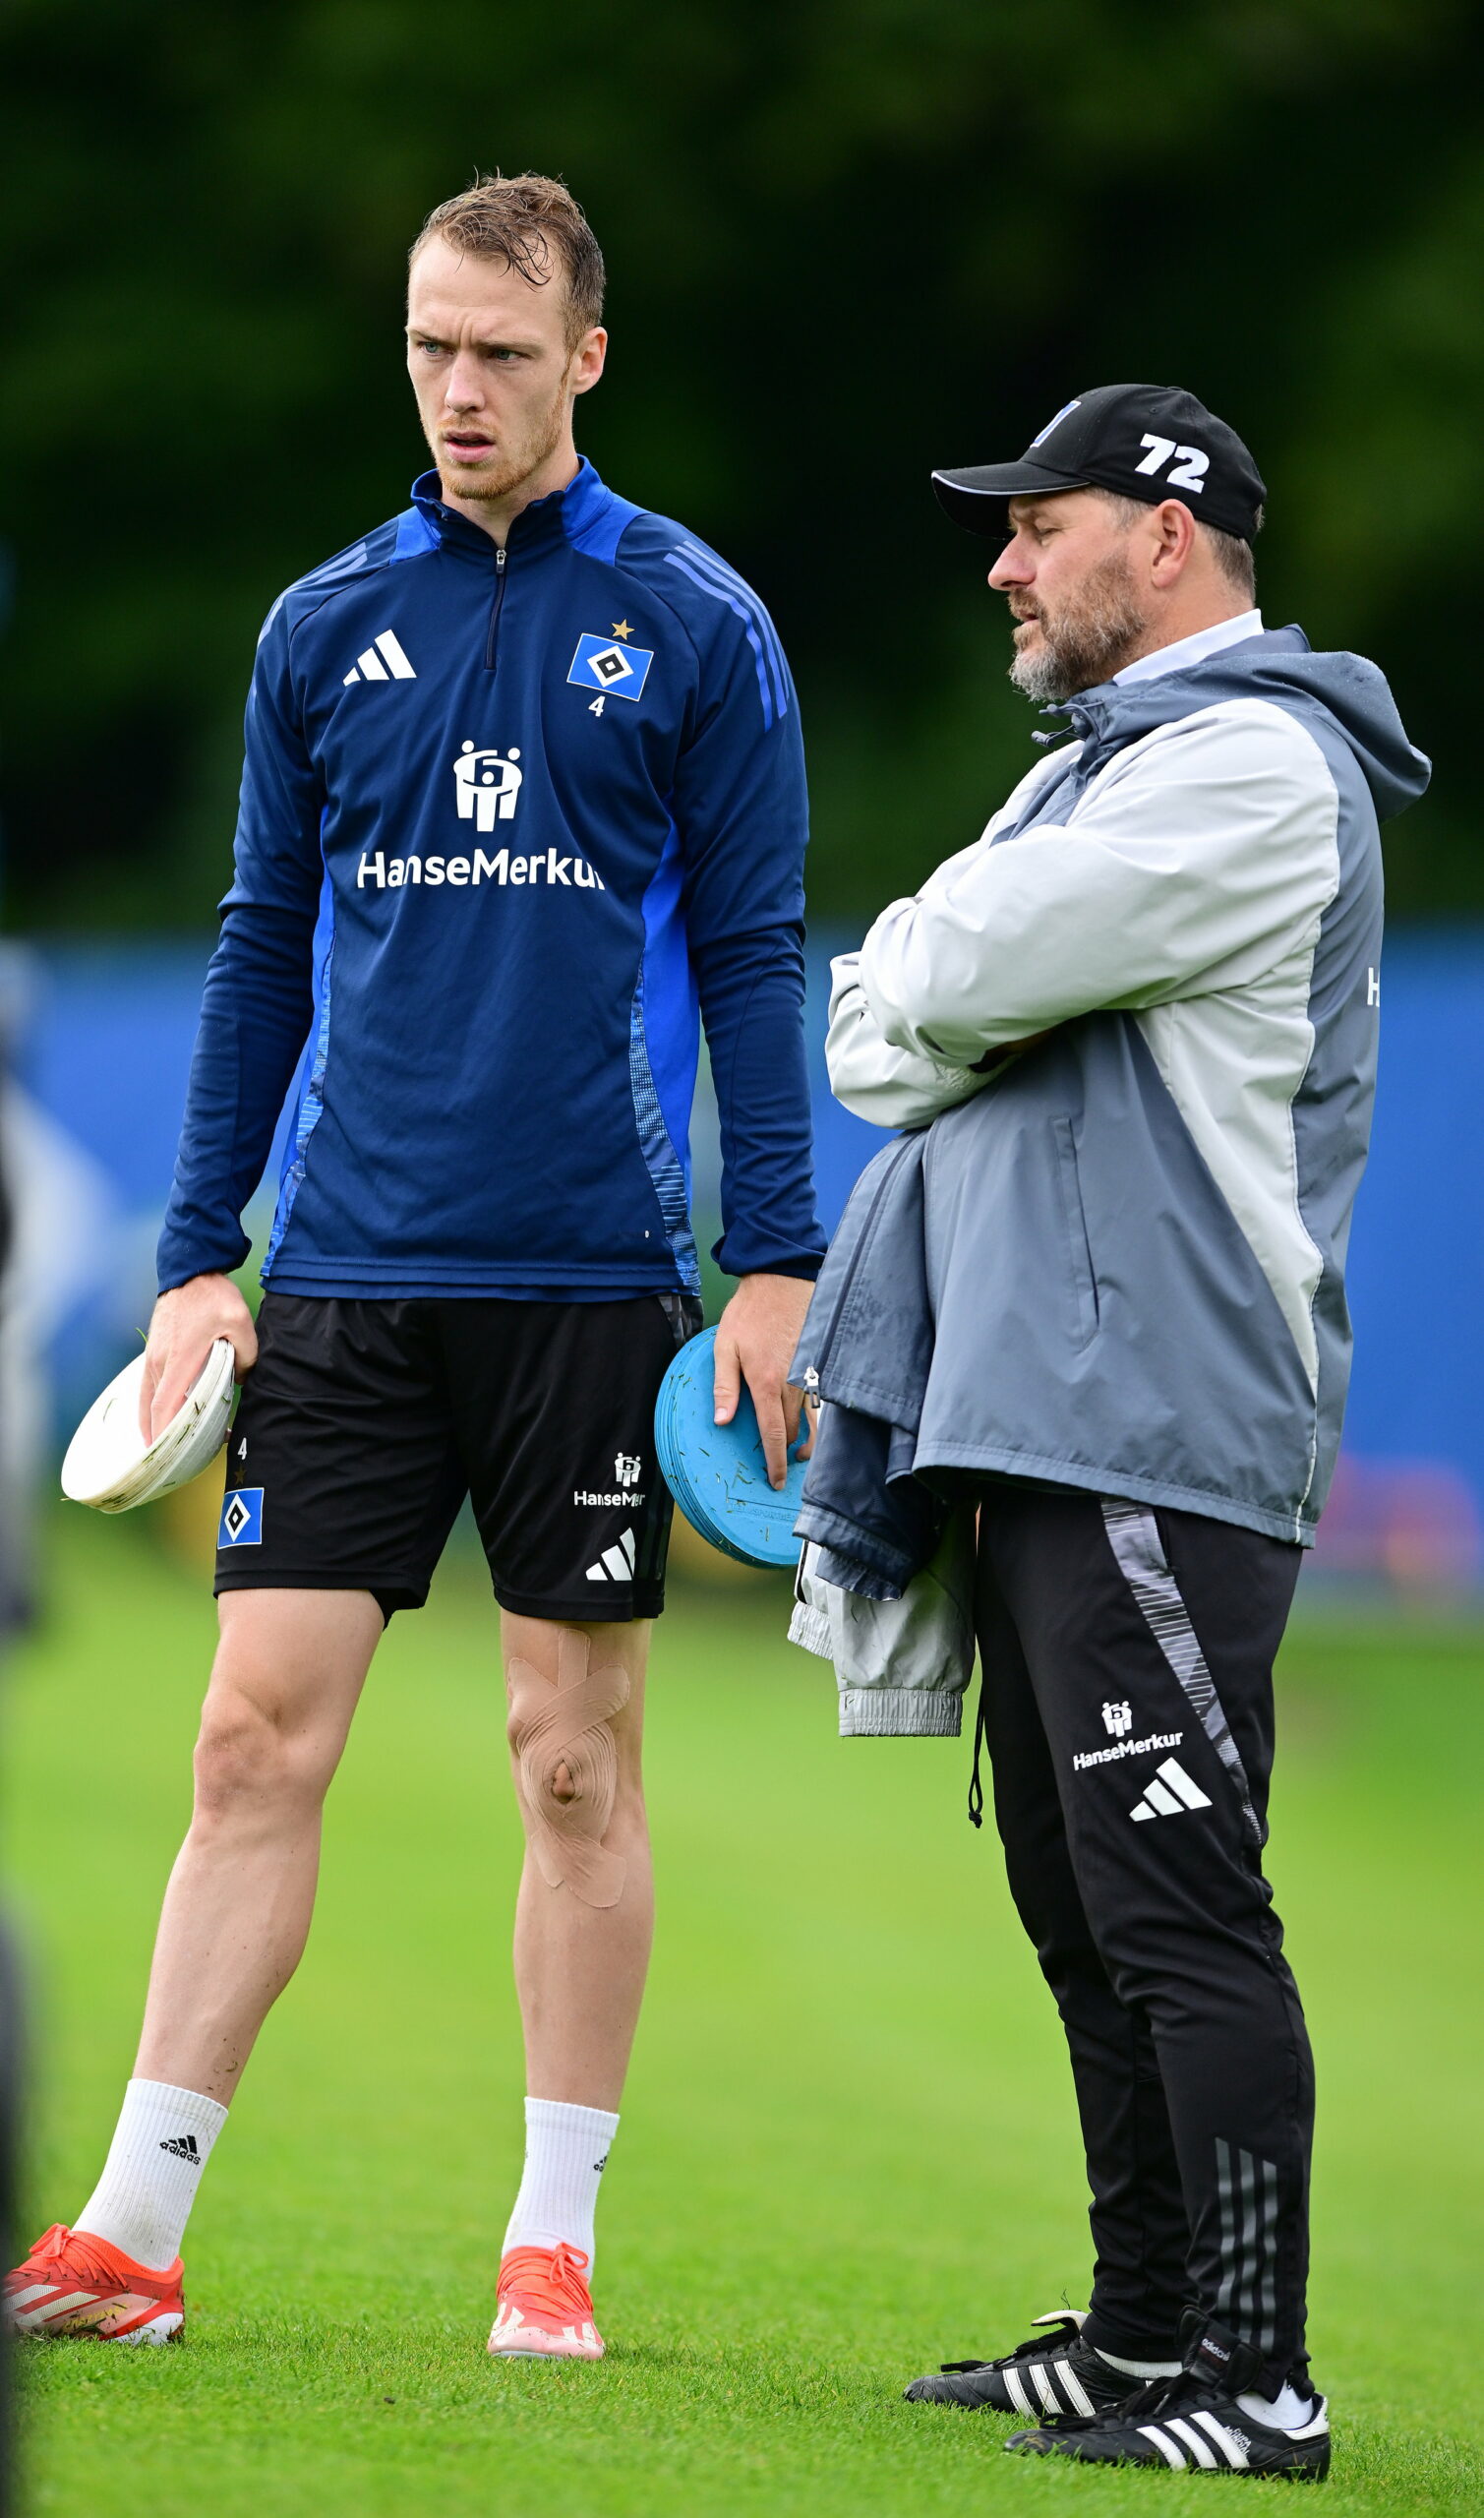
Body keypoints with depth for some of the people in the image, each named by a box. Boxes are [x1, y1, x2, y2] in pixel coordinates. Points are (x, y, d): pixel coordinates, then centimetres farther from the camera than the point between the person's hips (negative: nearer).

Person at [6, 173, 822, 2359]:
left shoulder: (694, 627, 1)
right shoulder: (325, 626, 9)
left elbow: (755, 953, 1)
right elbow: (263, 951, 13)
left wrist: (777, 1265, -6)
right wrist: (196, 1255, 7)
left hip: (590, 1280, -2)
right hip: (347, 1279, 2)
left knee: (578, 1764, 3)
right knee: (258, 1740, -2)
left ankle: (555, 2240, 12)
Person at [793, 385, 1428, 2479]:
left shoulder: (1253, 769, -10)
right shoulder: (1091, 771, 22)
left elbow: (942, 991, -18)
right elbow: (877, 1037, 14)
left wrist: (926, 995, 3)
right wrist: (931, 1012, -5)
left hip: (1163, 1431, -10)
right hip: (1043, 1428, 10)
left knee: (1181, 1914, -11)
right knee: (1085, 1912, 13)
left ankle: (1254, 2381, -10)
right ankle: (1143, 2334, 20)